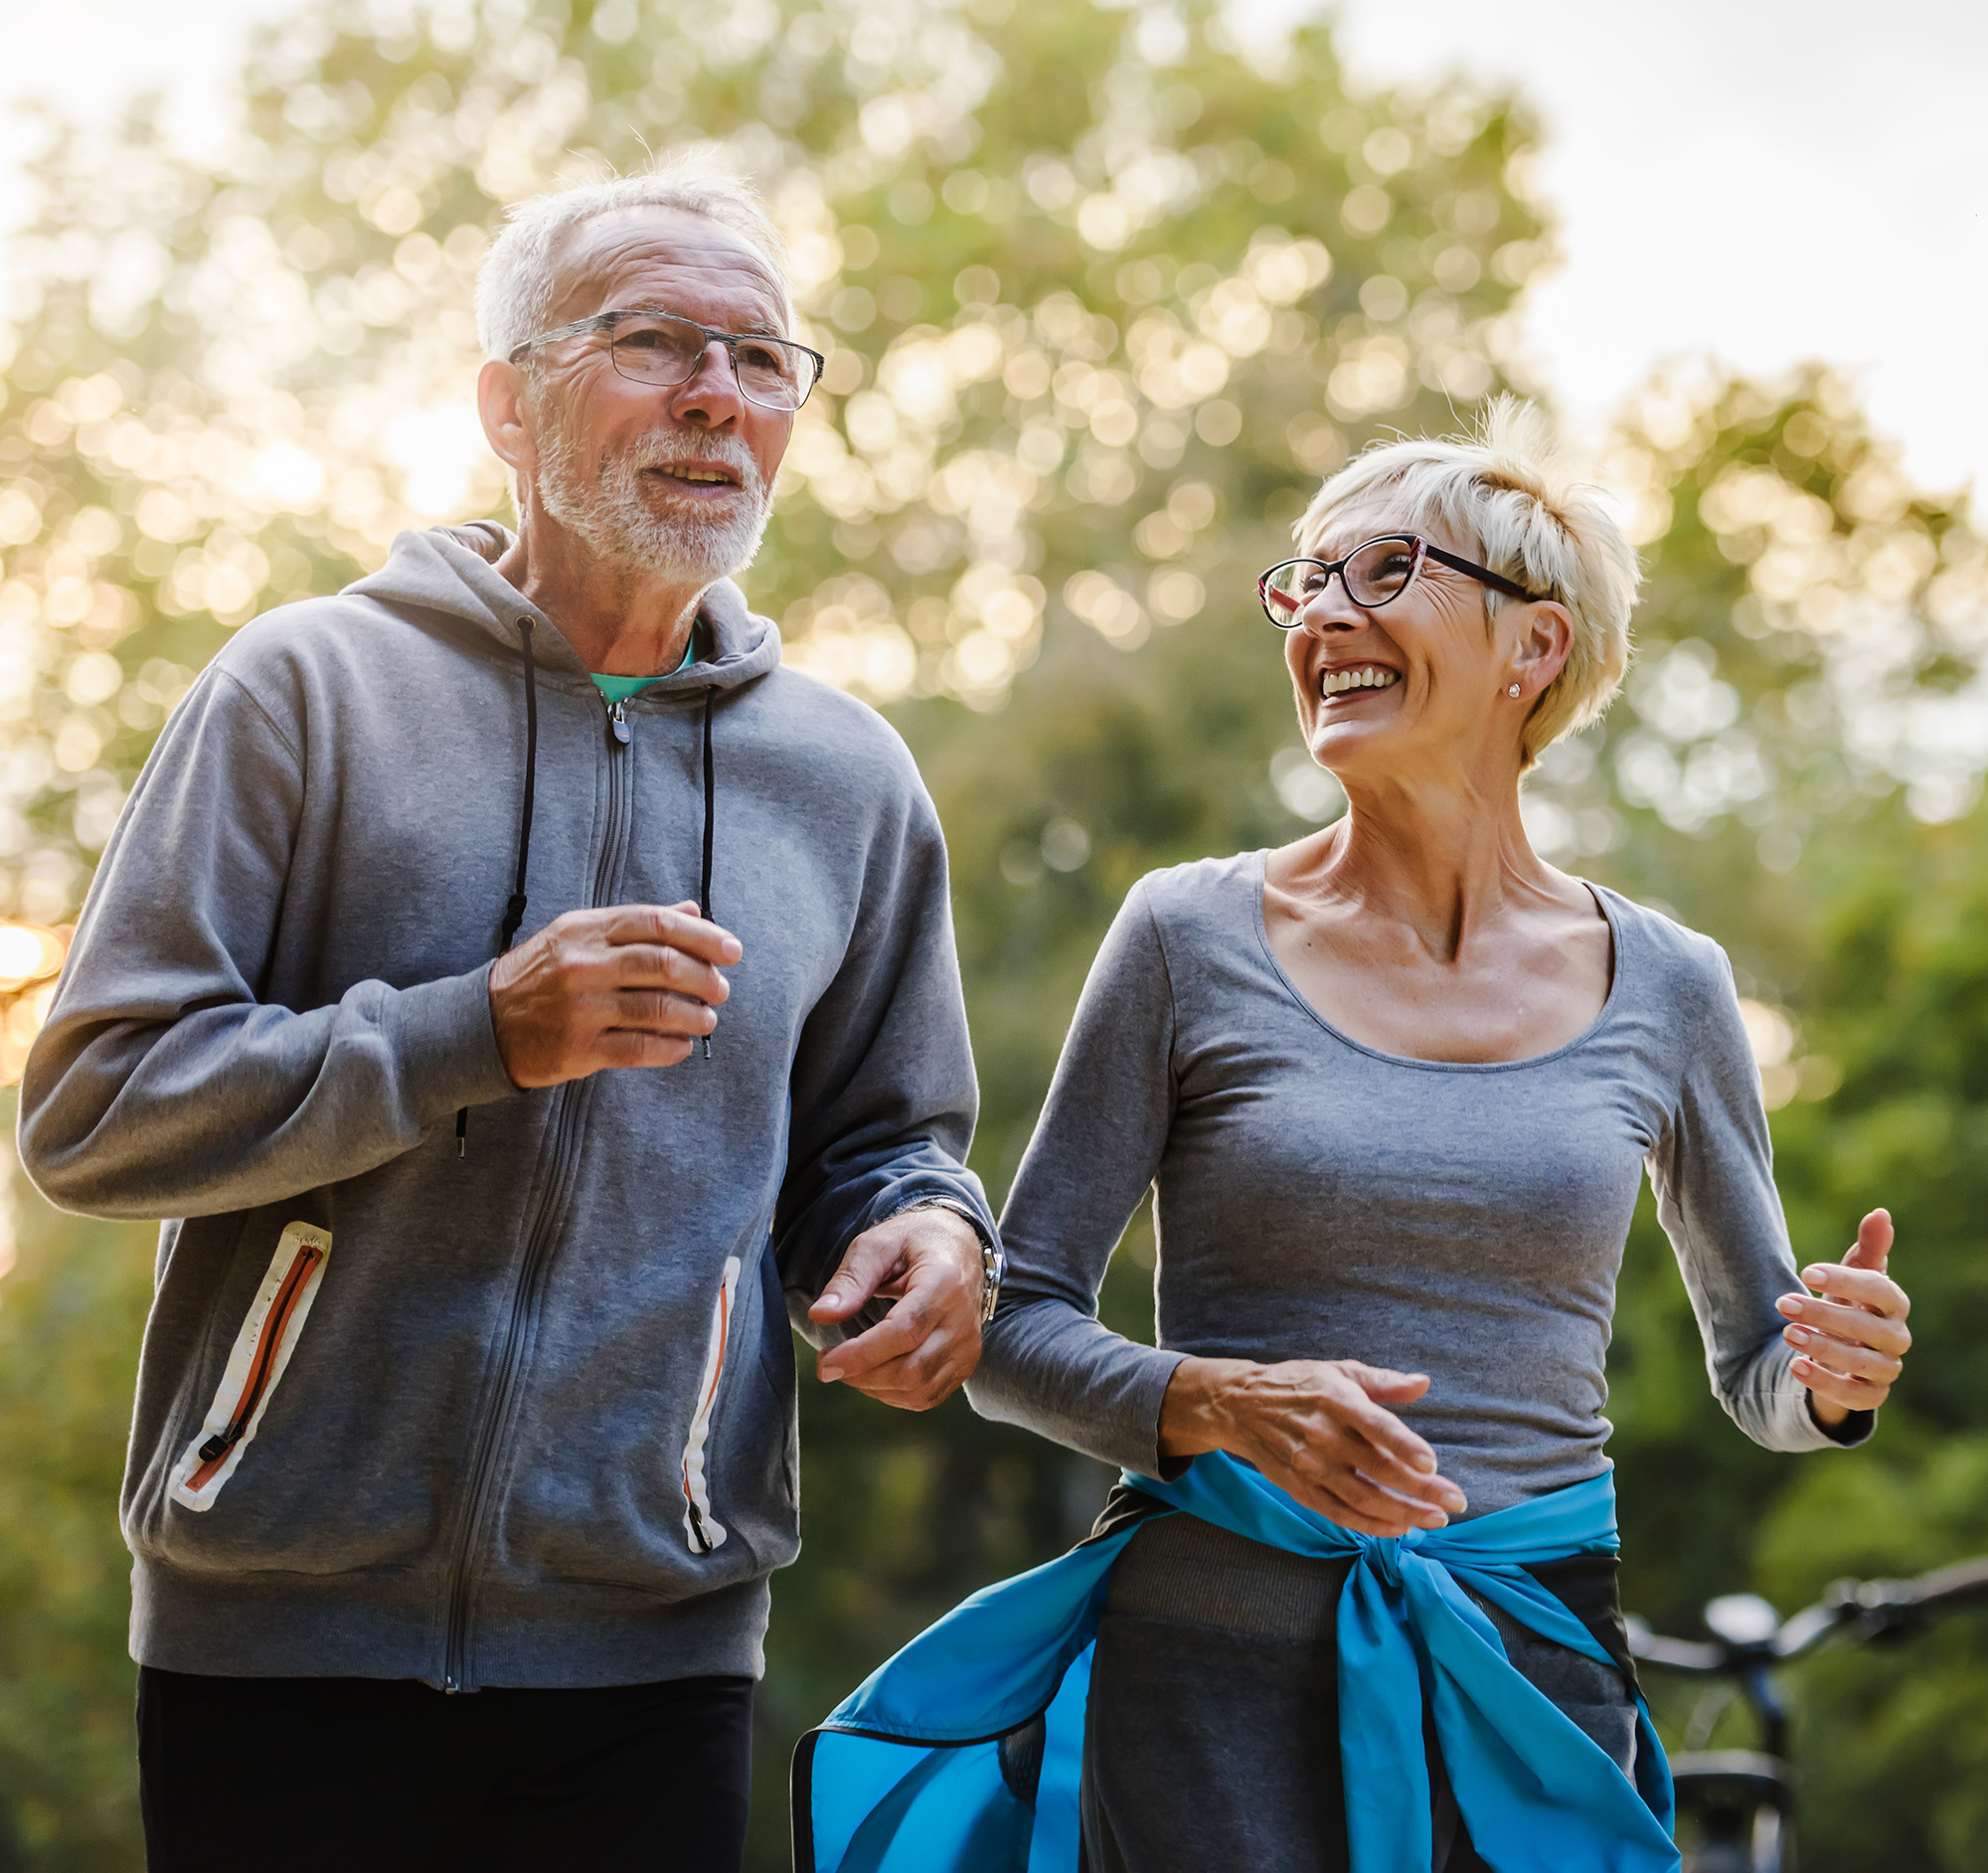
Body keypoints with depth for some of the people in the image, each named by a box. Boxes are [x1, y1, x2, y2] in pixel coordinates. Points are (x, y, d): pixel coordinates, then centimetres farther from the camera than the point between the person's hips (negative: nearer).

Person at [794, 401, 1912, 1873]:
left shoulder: (1663, 985, 4)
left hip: (1535, 1689, 2)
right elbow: (1014, 1326, -1)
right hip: (1221, 1679, -2)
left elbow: (1755, 1364, 15)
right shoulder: (1194, 938, -2)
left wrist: (1834, 1374, -8)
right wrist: (1225, 1405, -19)